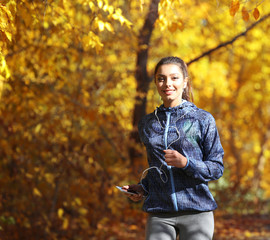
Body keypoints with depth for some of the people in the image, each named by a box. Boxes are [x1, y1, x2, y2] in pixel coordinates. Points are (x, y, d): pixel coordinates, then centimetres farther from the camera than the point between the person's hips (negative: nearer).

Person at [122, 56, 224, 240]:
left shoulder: (203, 120, 0)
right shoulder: (147, 125, 13)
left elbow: (217, 168, 0)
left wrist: (185, 163, -17)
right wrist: (144, 187, 6)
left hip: (196, 211, -2)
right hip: (160, 214, 3)